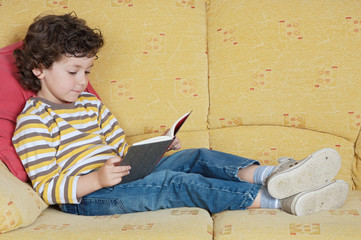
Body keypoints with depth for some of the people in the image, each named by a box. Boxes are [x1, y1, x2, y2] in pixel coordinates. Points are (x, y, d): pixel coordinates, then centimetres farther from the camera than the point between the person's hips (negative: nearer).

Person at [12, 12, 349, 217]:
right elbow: (48, 188, -15)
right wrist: (97, 179, -29)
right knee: (174, 183, -27)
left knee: (196, 157, -8)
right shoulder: (33, 120, -9)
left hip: (114, 176, 9)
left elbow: (119, 145, 23)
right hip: (83, 198, -8)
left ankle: (266, 174, -33)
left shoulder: (89, 102, 17)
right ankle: (276, 199, -33)